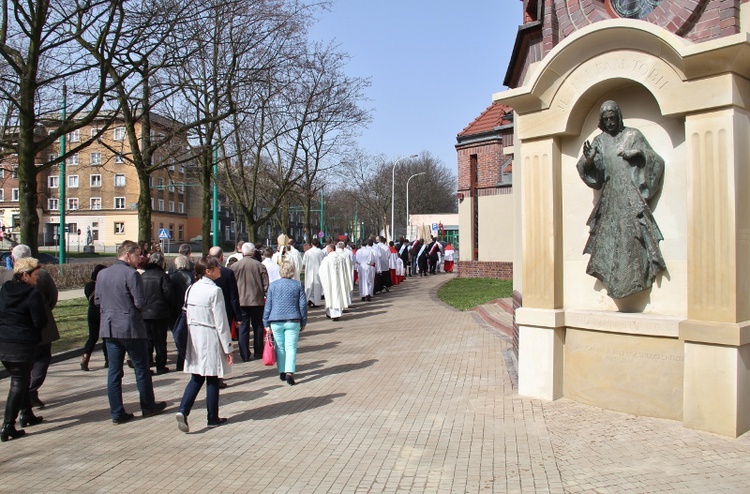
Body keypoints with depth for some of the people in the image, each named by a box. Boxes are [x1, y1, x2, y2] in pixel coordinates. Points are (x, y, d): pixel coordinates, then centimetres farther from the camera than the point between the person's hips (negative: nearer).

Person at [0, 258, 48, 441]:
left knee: (19, 380, 21)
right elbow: (40, 322, -14)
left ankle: (26, 414, 33)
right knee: (18, 384, 0)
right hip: (23, 345, -7)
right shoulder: (33, 294, -16)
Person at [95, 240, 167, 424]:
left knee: (114, 371, 9)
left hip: (109, 327, 6)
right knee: (141, 368, 9)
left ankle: (117, 412, 12)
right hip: (131, 327, -6)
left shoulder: (102, 274, 6)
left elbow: (97, 300, 11)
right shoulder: (131, 274, -15)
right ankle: (148, 406, 21)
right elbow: (139, 302, -17)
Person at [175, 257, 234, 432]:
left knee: (197, 377, 12)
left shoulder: (193, 288, 5)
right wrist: (227, 347, -9)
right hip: (210, 338, -6)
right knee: (212, 379, 6)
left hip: (194, 337, 6)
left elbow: (189, 315, 9)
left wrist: (193, 336, 17)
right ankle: (213, 418, 18)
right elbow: (221, 322, -14)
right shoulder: (215, 291, -16)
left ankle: (183, 411, -6)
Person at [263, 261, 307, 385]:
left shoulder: (273, 286, 5)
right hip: (293, 321, -1)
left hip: (276, 321, 1)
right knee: (291, 347, -2)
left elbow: (268, 306, 6)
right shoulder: (298, 285, 2)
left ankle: (282, 372, 19)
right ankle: (289, 372, -15)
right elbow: (303, 305, 3)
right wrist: (303, 322, 11)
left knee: (280, 348, 12)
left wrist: (266, 324, 11)